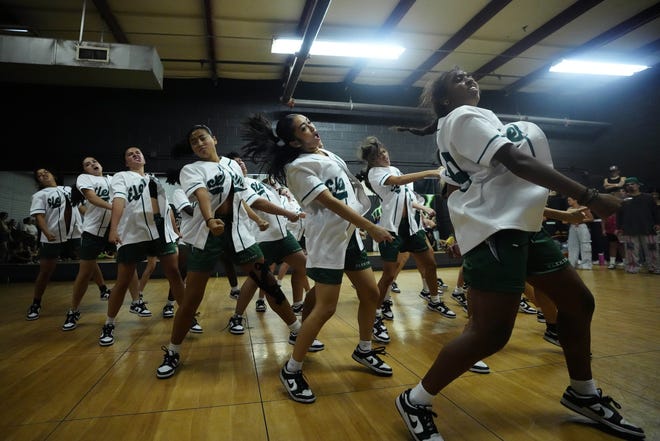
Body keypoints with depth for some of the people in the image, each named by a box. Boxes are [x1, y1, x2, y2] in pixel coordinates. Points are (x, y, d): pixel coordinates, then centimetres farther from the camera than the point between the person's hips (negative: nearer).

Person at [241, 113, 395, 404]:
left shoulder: (329, 155, 14)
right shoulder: (298, 166, -13)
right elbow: (330, 202, -19)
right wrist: (370, 227, -20)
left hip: (350, 235, 9)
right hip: (327, 240, -8)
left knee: (371, 293, 11)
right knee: (326, 308, -9)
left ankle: (364, 351, 32)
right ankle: (291, 370, 7)